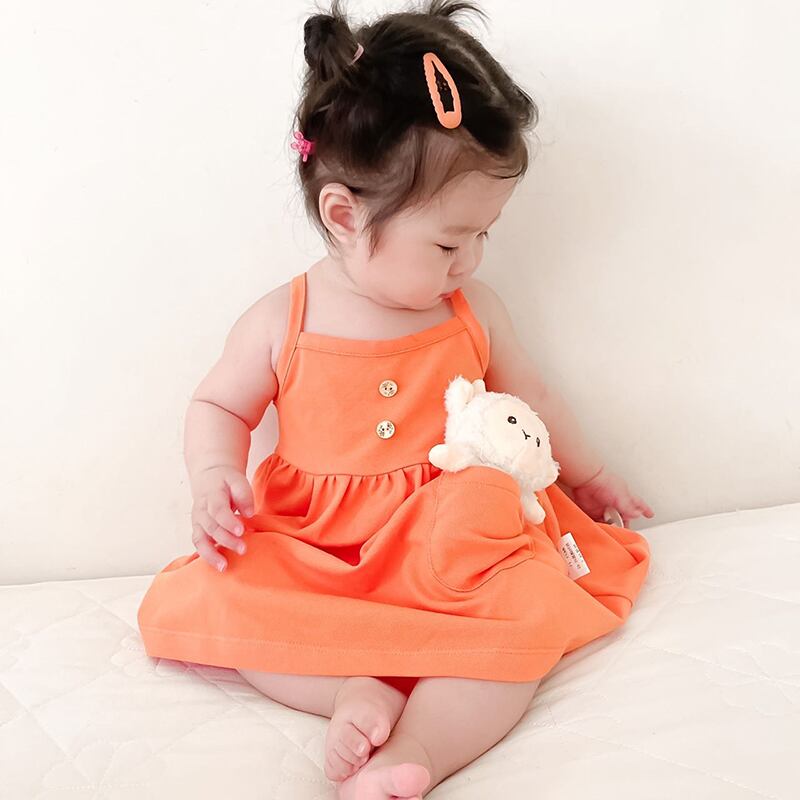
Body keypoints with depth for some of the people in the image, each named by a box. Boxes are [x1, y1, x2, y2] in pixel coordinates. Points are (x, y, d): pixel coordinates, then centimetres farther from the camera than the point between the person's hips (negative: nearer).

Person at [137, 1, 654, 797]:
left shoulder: (473, 311, 2)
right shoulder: (280, 322, -5)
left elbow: (528, 396, 18)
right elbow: (218, 407, 8)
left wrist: (584, 474, 30)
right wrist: (213, 477, -13)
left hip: (451, 549, 1)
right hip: (311, 551, 0)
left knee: (532, 615, -28)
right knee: (202, 598, -23)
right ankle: (355, 690, -29)